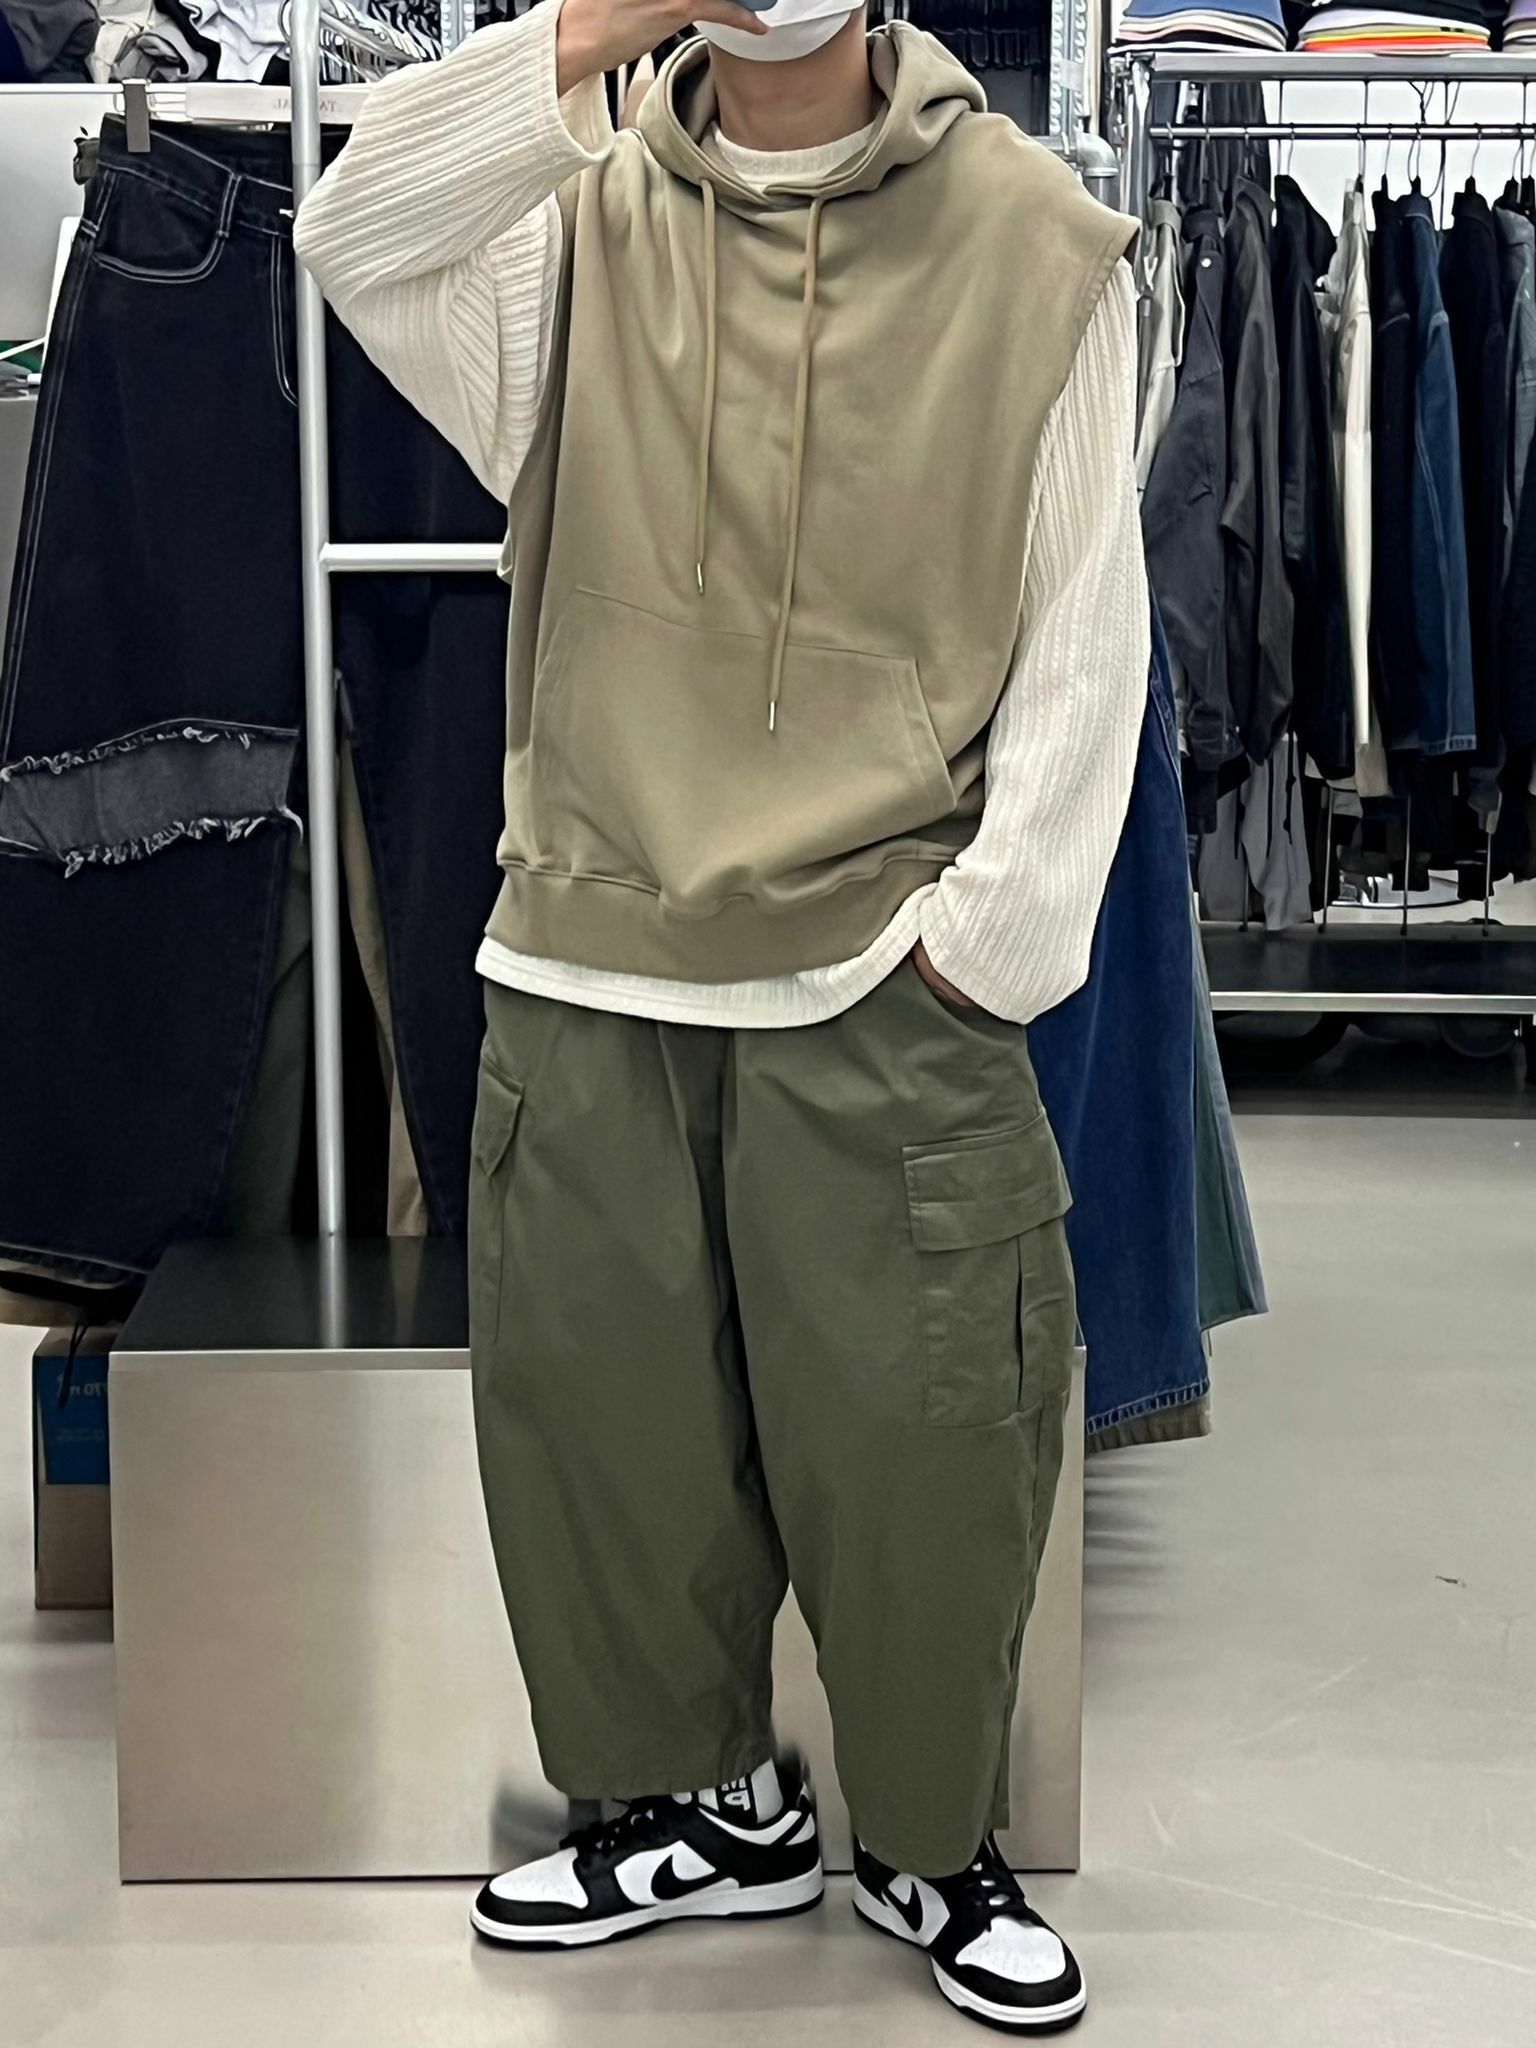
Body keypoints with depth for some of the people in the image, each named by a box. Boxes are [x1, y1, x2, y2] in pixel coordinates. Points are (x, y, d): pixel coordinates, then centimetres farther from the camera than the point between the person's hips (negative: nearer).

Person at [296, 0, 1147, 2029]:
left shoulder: (1036, 244, 1)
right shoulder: (577, 219, 7)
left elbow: (1087, 625, -1)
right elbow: (353, 232, -13)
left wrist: (995, 926, -6)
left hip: (887, 977, -2)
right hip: (588, 962, 3)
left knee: (925, 1431, 1)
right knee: (595, 1412, 10)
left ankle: (936, 1846, 25)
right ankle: (708, 1802, 32)